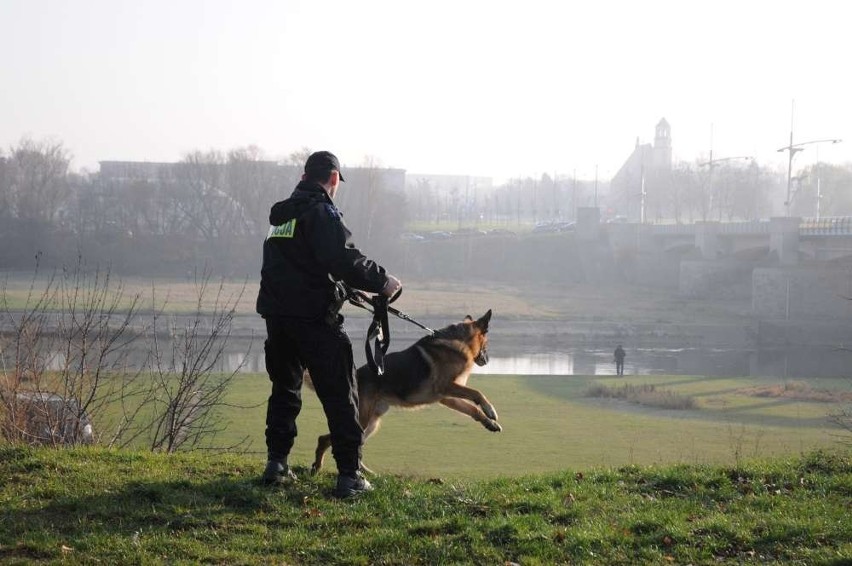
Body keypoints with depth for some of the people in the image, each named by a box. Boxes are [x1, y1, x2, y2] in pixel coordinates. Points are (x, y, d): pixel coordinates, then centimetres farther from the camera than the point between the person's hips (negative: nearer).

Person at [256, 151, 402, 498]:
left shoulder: (280, 214, 14)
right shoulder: (321, 212, -11)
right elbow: (344, 259, -23)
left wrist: (343, 288, 26)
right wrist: (382, 282, -12)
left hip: (276, 314, 7)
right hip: (314, 317, -7)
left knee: (284, 389, 20)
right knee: (340, 397, -2)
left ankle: (276, 462, 19)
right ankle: (349, 475, -4)